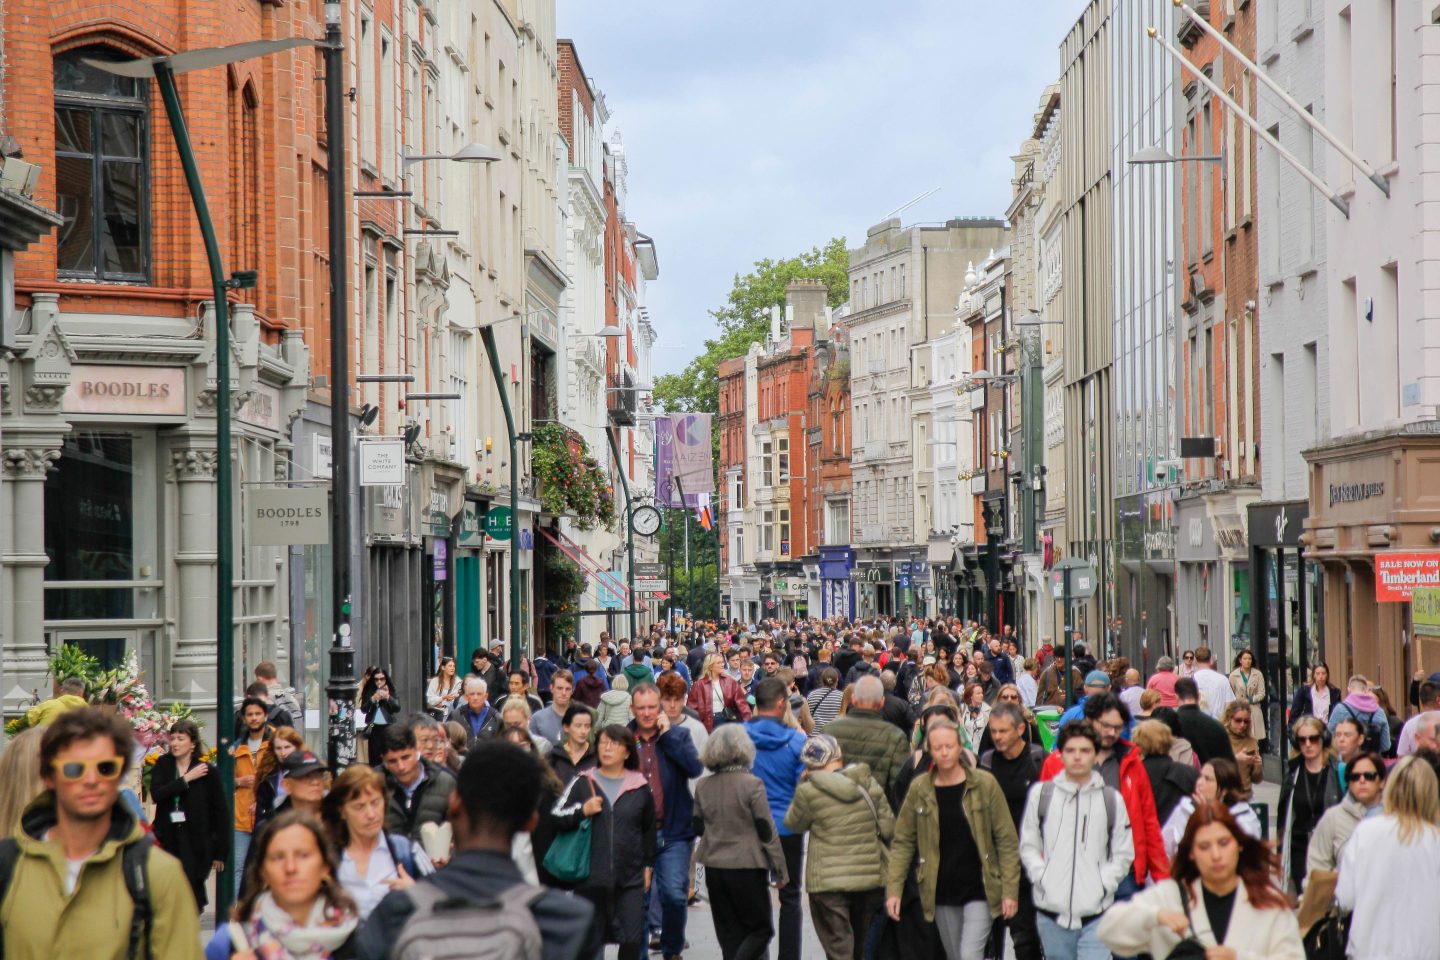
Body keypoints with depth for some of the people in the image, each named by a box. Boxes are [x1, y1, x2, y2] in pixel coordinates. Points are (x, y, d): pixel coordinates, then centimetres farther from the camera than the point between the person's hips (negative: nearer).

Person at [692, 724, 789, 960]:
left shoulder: (703, 786, 2)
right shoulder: (751, 784, -13)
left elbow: (698, 828, 9)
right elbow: (767, 831, -10)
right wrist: (780, 870, -3)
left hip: (714, 868, 5)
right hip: (747, 868, -5)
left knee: (730, 934, 13)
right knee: (761, 929, 5)